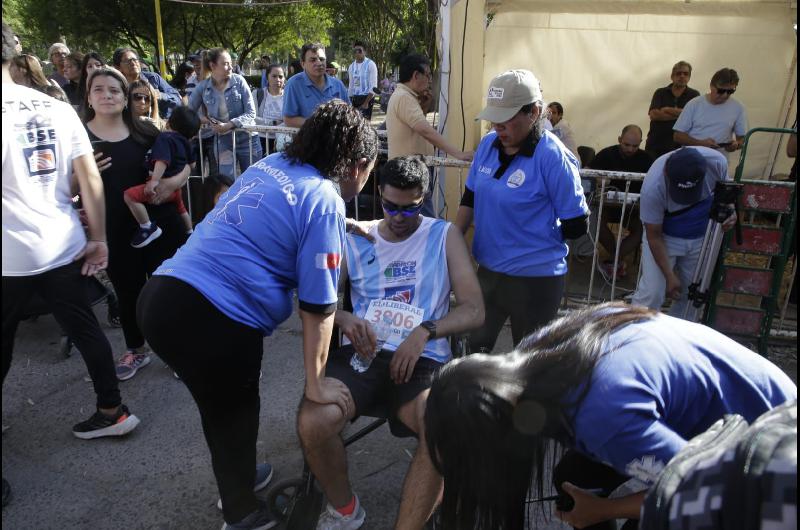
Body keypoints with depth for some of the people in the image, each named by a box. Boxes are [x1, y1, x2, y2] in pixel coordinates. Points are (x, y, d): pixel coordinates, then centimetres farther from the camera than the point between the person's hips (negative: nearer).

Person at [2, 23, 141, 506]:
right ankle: (114, 411, 30)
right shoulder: (57, 108, 3)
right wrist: (99, 239, 7)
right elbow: (90, 179, 2)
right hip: (66, 248, 5)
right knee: (86, 329, 18)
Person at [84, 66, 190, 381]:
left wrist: (177, 180, -11)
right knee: (127, 292, 14)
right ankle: (136, 350, 34)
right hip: (115, 232, 0)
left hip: (159, 223, 0)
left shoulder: (145, 131, 3)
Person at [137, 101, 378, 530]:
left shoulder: (271, 165, 13)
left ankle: (237, 480, 53)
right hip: (210, 319, -8)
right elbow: (317, 306, -7)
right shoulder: (325, 202, -8)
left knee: (223, 405, 29)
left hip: (160, 296, 8)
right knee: (234, 415, 18)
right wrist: (316, 384, 3)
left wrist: (343, 230, 38)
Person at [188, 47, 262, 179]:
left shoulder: (238, 81, -8)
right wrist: (202, 118, -10)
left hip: (247, 139, -1)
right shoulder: (202, 87, -3)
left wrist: (229, 125, -21)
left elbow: (251, 112, -10)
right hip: (223, 142, 1)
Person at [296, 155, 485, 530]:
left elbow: (474, 310, 2)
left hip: (422, 360, -1)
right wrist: (343, 318, -14)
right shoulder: (355, 240, 15)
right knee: (312, 424, -27)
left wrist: (425, 332, -17)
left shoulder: (444, 236, 10)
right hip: (362, 354, 2)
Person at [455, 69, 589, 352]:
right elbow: (470, 198, 11)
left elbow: (576, 226, -14)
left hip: (535, 278, -6)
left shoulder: (553, 156, -18)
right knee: (476, 345, 21)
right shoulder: (488, 144, 1)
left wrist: (531, 238, -1)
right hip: (488, 269, 6)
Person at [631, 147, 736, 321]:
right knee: (651, 293, -14)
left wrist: (729, 212, -21)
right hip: (664, 237, -4)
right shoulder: (653, 187, -34)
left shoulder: (717, 162, -24)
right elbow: (654, 236, -22)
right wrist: (670, 276, -19)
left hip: (702, 238, 4)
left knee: (691, 294, 8)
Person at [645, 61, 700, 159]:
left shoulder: (694, 95, 6)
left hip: (680, 146, -1)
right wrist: (680, 114, -9)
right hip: (655, 145, 1)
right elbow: (653, 115, -7)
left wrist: (668, 110, -7)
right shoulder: (660, 93, 8)